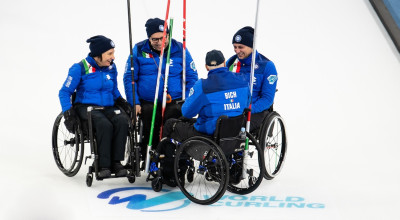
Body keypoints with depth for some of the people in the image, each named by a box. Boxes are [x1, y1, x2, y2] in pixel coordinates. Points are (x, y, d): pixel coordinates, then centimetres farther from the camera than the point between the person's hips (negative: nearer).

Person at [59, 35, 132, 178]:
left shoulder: (111, 68, 9)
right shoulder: (80, 68, -6)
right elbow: (64, 92, -4)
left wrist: (121, 101, 4)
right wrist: (68, 113, -17)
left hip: (107, 108, 5)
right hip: (86, 107, -4)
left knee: (122, 121, -29)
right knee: (104, 124, -36)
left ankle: (116, 162, -22)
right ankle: (103, 166, -27)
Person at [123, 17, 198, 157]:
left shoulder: (180, 50, 3)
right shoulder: (139, 50, 3)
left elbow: (192, 77, 8)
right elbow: (129, 78, 6)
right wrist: (134, 103, -3)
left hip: (175, 102, 0)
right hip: (148, 103, 0)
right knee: (150, 136, -8)